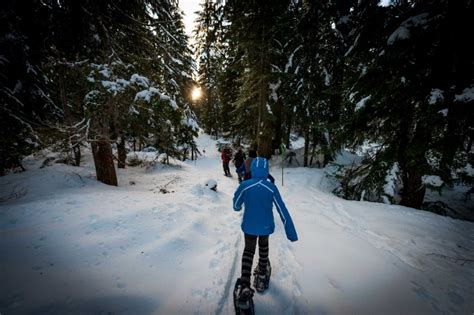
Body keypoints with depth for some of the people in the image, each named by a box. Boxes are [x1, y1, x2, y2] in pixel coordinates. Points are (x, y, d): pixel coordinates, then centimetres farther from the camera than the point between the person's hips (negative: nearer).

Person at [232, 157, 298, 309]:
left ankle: (244, 287, 9)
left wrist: (238, 208, 21)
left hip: (249, 226, -1)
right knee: (263, 247, 29)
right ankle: (262, 275, 46)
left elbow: (236, 206, -4)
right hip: (266, 226, 1)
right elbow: (283, 211, -14)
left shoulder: (244, 185, -20)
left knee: (248, 251, 19)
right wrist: (291, 233, -5)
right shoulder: (272, 187, -18)